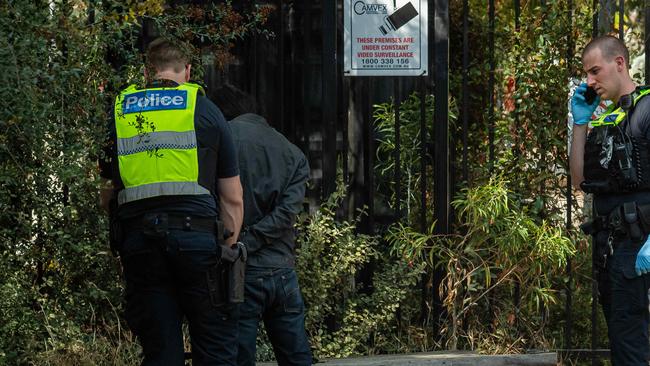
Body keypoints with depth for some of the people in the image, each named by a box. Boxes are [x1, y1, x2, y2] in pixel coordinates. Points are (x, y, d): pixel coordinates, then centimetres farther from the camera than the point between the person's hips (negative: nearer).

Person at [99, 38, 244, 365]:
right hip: (196, 232, -2)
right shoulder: (206, 111, 8)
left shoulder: (118, 114, 14)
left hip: (137, 238, 2)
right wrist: (229, 248, 12)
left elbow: (105, 197, 14)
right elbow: (233, 198, 7)